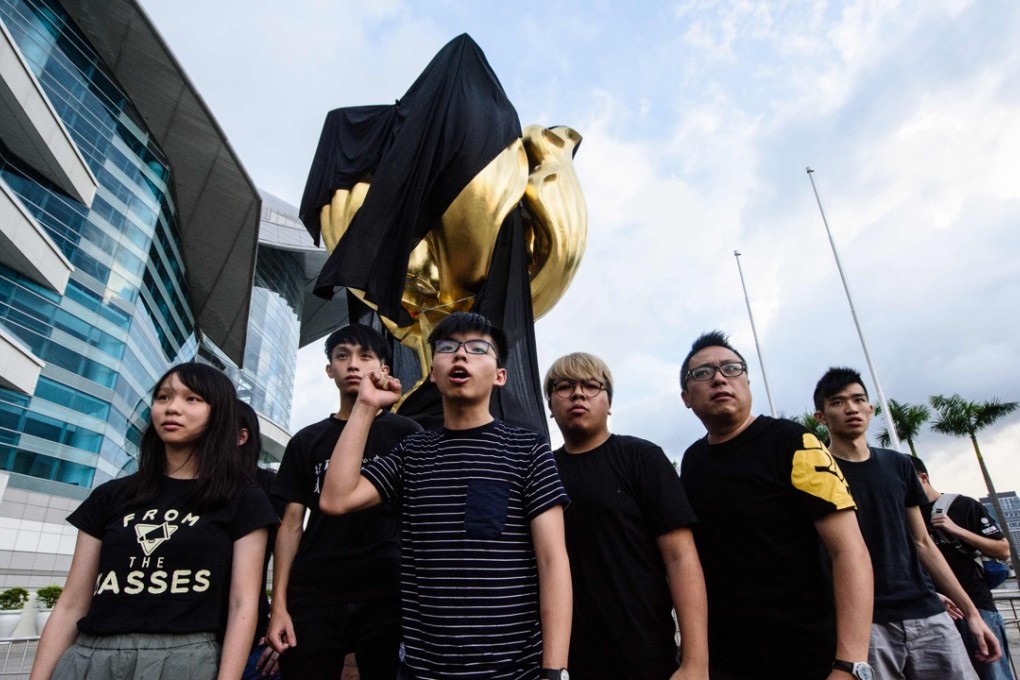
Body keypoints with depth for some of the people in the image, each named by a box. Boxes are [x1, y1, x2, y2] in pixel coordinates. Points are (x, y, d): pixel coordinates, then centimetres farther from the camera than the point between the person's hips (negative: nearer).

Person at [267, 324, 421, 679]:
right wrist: (278, 604, 3)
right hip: (313, 596, 2)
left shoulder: (405, 433, 4)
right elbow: (292, 524, 9)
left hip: (388, 594, -2)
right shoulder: (306, 441, 11)